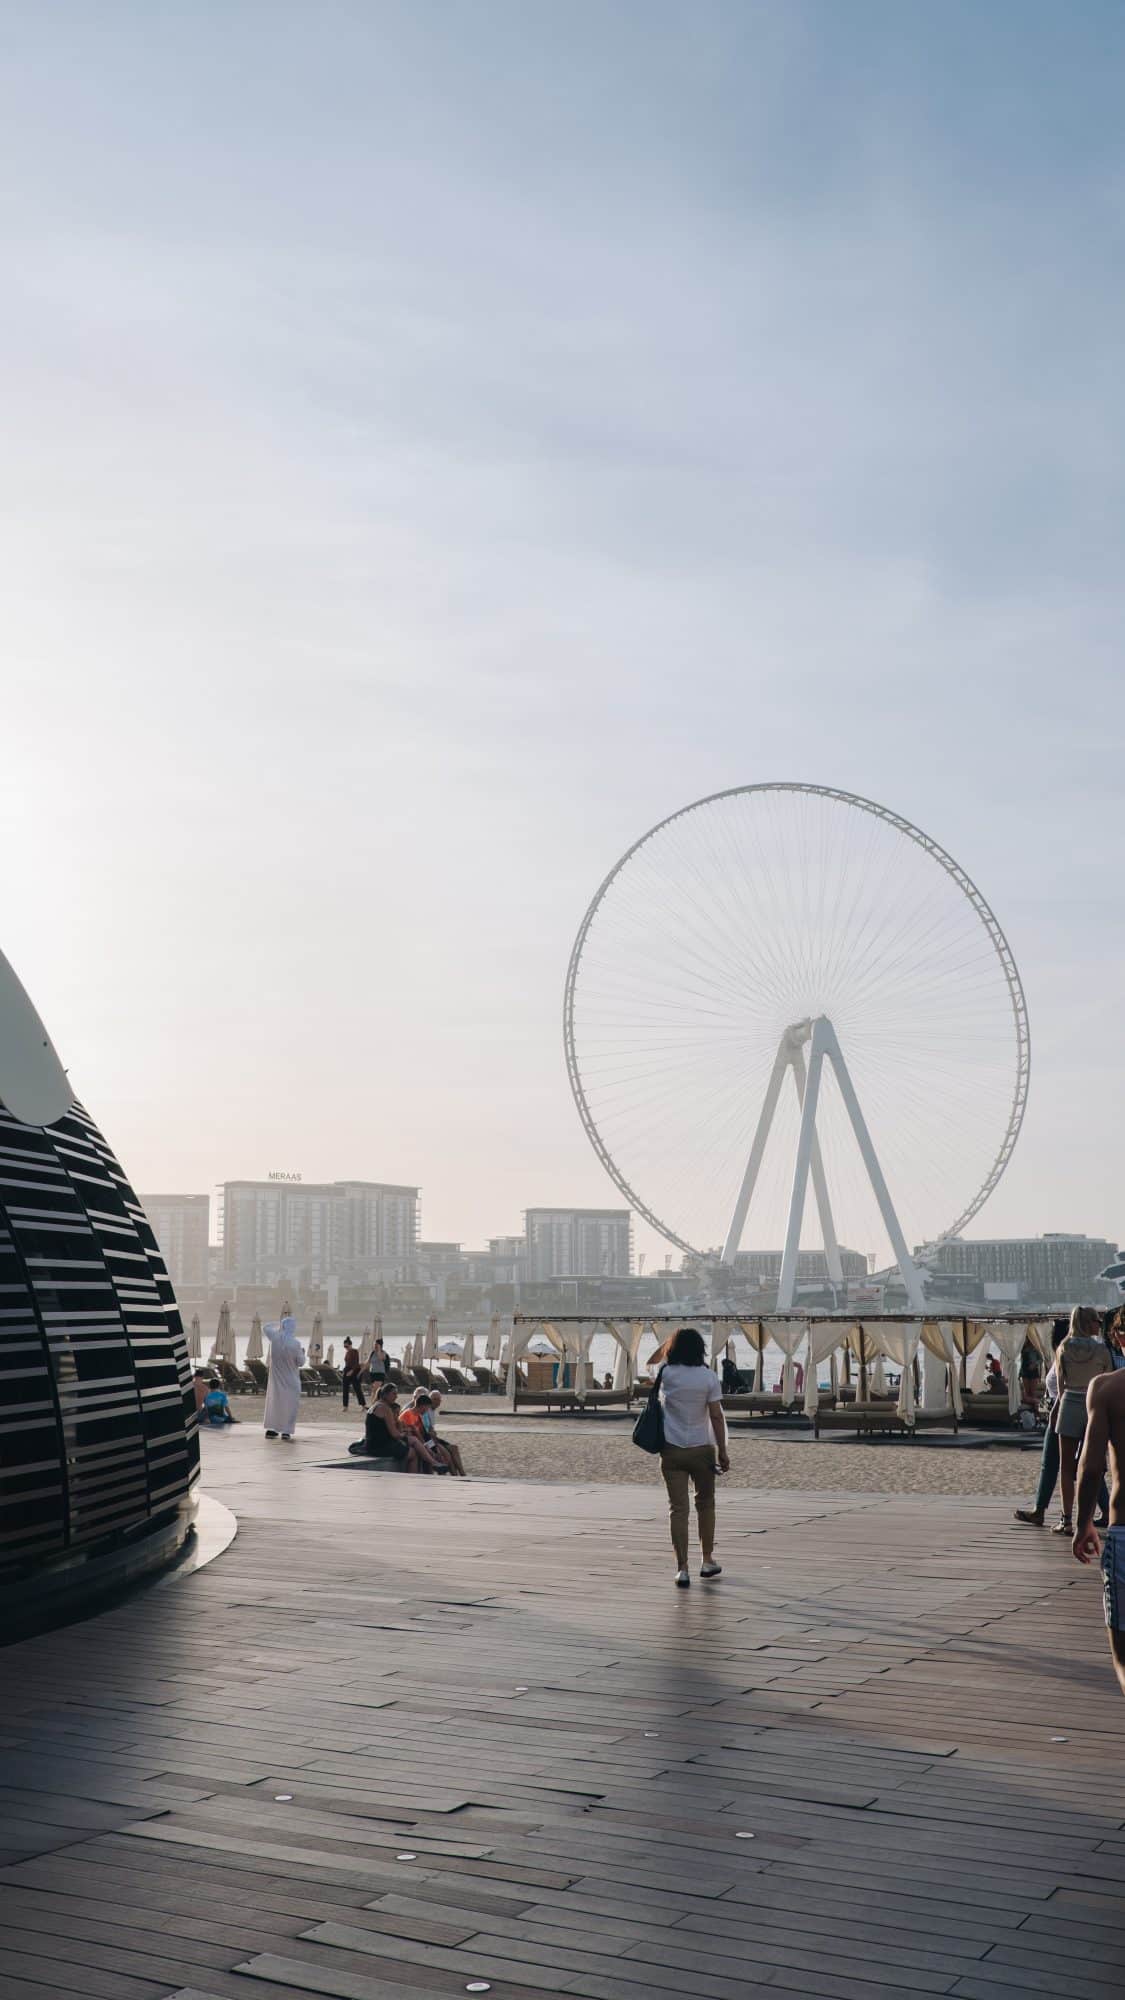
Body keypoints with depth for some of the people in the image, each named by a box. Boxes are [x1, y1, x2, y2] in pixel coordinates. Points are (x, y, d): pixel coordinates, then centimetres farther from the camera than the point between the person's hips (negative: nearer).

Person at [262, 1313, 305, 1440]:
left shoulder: (274, 1337, -11)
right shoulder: (295, 1344, -21)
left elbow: (266, 1327, 12)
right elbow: (300, 1363, -11)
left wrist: (280, 1322, 21)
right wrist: (302, 1353, 9)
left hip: (276, 1378, 4)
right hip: (290, 1380, -4)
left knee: (274, 1401, 17)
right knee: (290, 1404, 5)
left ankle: (270, 1429, 21)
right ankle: (286, 1432, -1)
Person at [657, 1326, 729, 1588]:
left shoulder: (666, 1374, -5)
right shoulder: (708, 1377, -8)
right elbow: (716, 1417, -9)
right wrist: (722, 1452, -3)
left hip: (672, 1450, 0)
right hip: (701, 1449, 0)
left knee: (678, 1508, 1)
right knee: (705, 1504, 18)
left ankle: (682, 1568, -5)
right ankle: (707, 1561, 27)